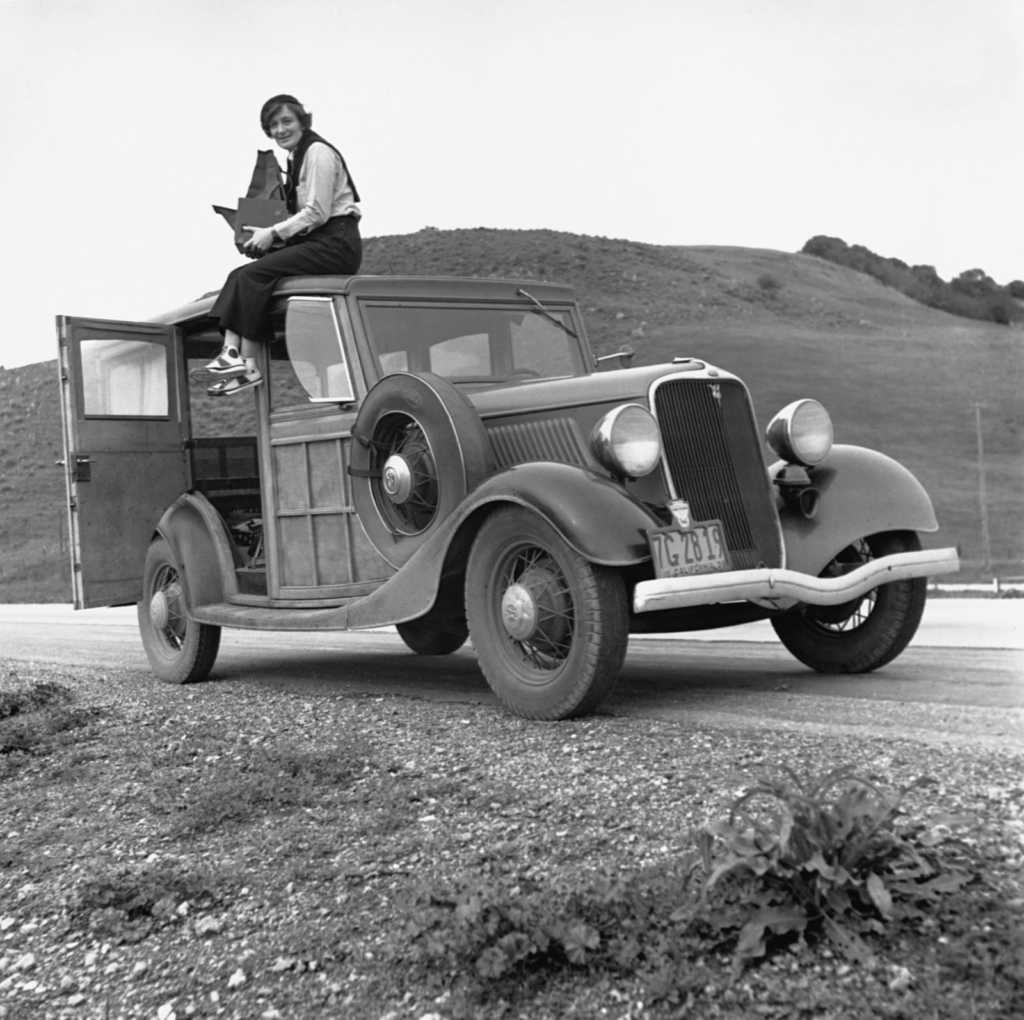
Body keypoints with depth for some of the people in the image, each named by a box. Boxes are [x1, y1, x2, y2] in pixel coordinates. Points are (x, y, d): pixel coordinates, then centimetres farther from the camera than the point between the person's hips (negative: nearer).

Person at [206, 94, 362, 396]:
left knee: (253, 275, -21)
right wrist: (270, 234, 5)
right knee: (238, 275, -6)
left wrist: (275, 233, -13)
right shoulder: (296, 157, 20)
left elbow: (317, 213, -15)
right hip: (314, 242, 9)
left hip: (336, 244, -9)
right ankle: (231, 350, -18)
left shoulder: (318, 152, -8)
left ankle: (248, 365, -19)